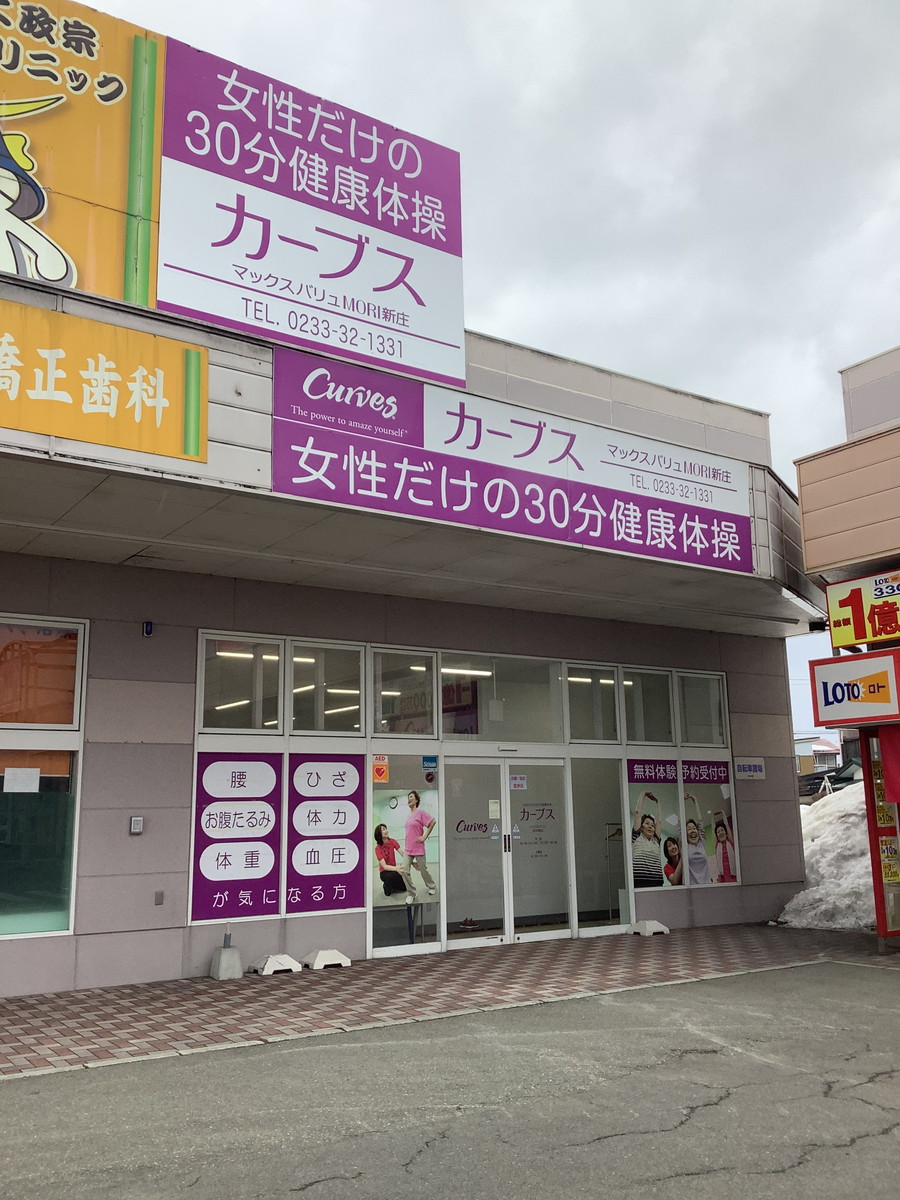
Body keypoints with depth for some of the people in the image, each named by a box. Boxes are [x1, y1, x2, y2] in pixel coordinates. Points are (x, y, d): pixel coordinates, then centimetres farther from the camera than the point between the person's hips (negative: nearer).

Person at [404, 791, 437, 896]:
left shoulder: (420, 812, -9)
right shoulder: (409, 815, 10)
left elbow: (432, 822, -12)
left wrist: (425, 836, -11)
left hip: (418, 848, -6)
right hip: (408, 849, 6)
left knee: (423, 869, 6)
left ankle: (432, 887, 29)